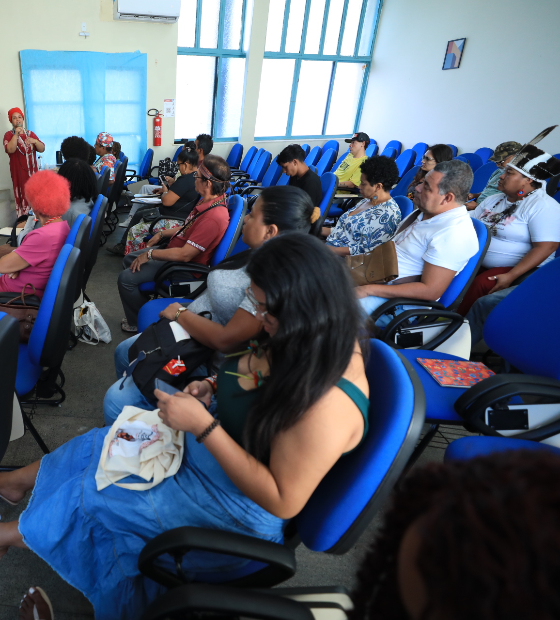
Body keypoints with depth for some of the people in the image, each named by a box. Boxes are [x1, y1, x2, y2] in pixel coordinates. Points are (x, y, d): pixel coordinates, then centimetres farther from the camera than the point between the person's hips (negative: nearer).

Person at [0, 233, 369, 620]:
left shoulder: (328, 404, -37)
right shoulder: (310, 339, -12)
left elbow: (283, 502, -29)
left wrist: (203, 426, -31)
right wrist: (214, 387, -7)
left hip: (242, 501, -7)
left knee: (90, 495, 3)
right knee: (102, 444, 13)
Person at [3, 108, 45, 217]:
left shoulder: (30, 134, 13)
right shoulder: (9, 135, 1)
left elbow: (42, 149, 5)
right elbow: (10, 150, -17)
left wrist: (35, 141, -14)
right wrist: (16, 134, -20)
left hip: (32, 171, 4)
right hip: (19, 172, -4)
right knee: (22, 196, -8)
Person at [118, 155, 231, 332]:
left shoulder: (213, 217, -34)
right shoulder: (209, 201, -4)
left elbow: (185, 254, -31)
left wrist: (149, 254, -20)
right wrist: (162, 234, 10)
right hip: (175, 249, 10)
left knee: (126, 278, -12)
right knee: (129, 259, 19)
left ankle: (138, 323, 10)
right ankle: (144, 305, 29)